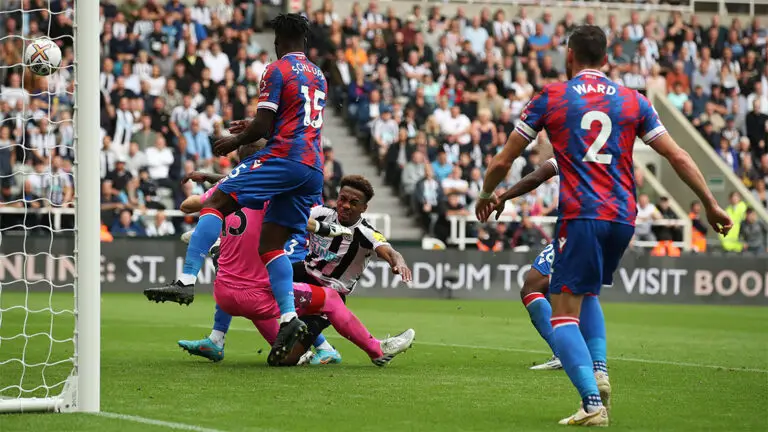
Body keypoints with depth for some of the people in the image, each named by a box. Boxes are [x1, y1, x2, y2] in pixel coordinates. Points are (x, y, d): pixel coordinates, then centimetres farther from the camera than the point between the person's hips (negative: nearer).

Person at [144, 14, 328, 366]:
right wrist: (254, 126, 36)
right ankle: (288, 318, -8)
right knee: (271, 244, 8)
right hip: (313, 169, 8)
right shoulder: (318, 77, 23)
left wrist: (234, 142, 11)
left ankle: (187, 280, -24)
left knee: (217, 202, -9)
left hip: (283, 157, -8)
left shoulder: (276, 71, -1)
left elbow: (263, 127, -7)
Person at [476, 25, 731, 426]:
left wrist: (487, 195, 26)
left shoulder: (550, 97, 3)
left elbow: (503, 160, 8)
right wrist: (711, 205, 17)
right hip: (623, 217, 5)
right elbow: (678, 157, 9)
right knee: (587, 292, 28)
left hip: (580, 216, -5)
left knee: (564, 314, -2)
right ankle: (599, 369, 7)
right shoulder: (633, 100, 10)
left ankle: (592, 402, -19)